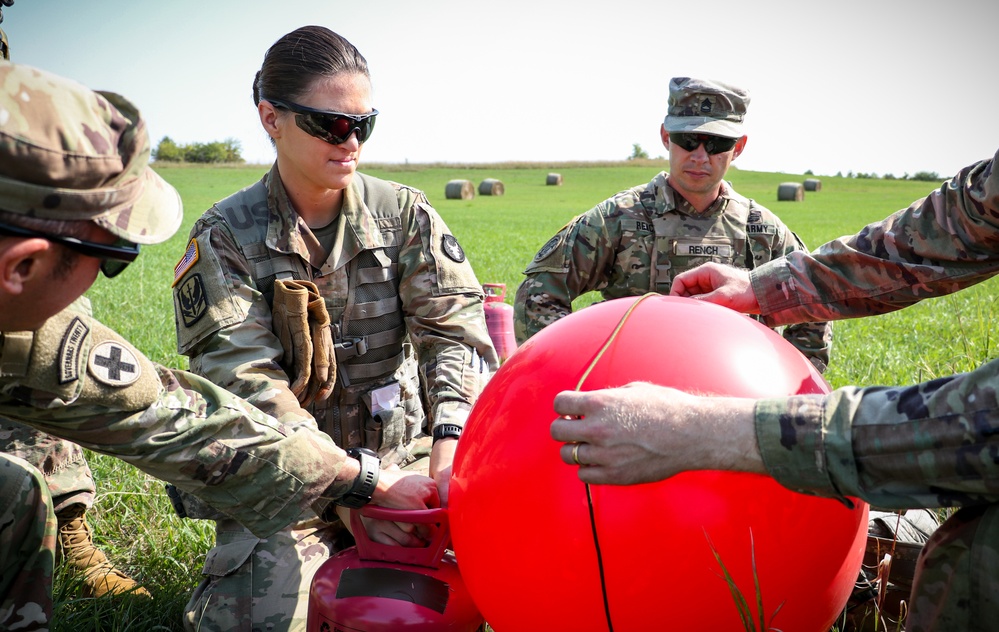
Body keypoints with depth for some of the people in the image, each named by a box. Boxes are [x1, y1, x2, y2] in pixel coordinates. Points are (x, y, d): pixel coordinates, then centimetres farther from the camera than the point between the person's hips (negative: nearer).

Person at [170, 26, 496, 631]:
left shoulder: (405, 213, 2)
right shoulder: (224, 236, -4)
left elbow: (456, 326, -9)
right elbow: (244, 381, -14)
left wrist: (453, 435, -30)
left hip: (403, 454, 2)